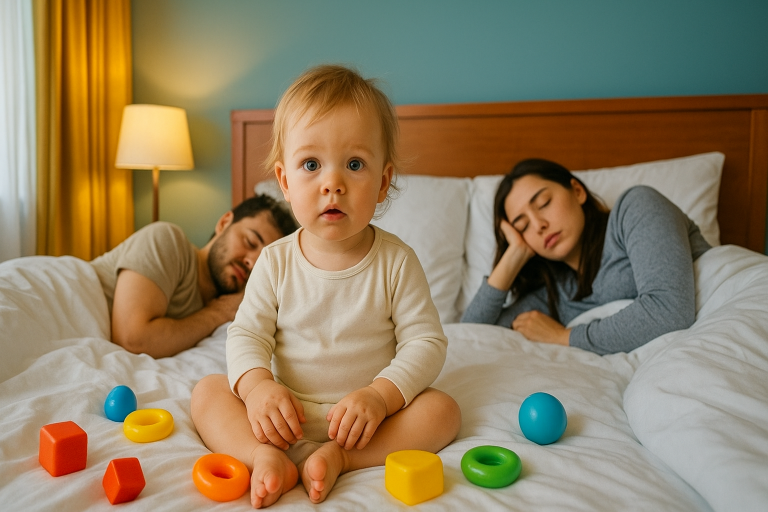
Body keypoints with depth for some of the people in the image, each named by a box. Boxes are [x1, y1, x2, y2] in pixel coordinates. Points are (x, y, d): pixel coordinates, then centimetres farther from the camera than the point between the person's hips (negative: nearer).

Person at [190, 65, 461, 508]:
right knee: (208, 391, -11)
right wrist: (257, 386, -24)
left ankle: (336, 456, -27)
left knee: (443, 408, -21)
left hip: (365, 414, -1)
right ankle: (266, 456, -29)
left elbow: (426, 342, -11)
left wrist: (379, 395, -25)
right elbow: (247, 335, -3)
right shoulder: (276, 262, -6)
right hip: (286, 415, 2)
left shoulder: (396, 261, -11)